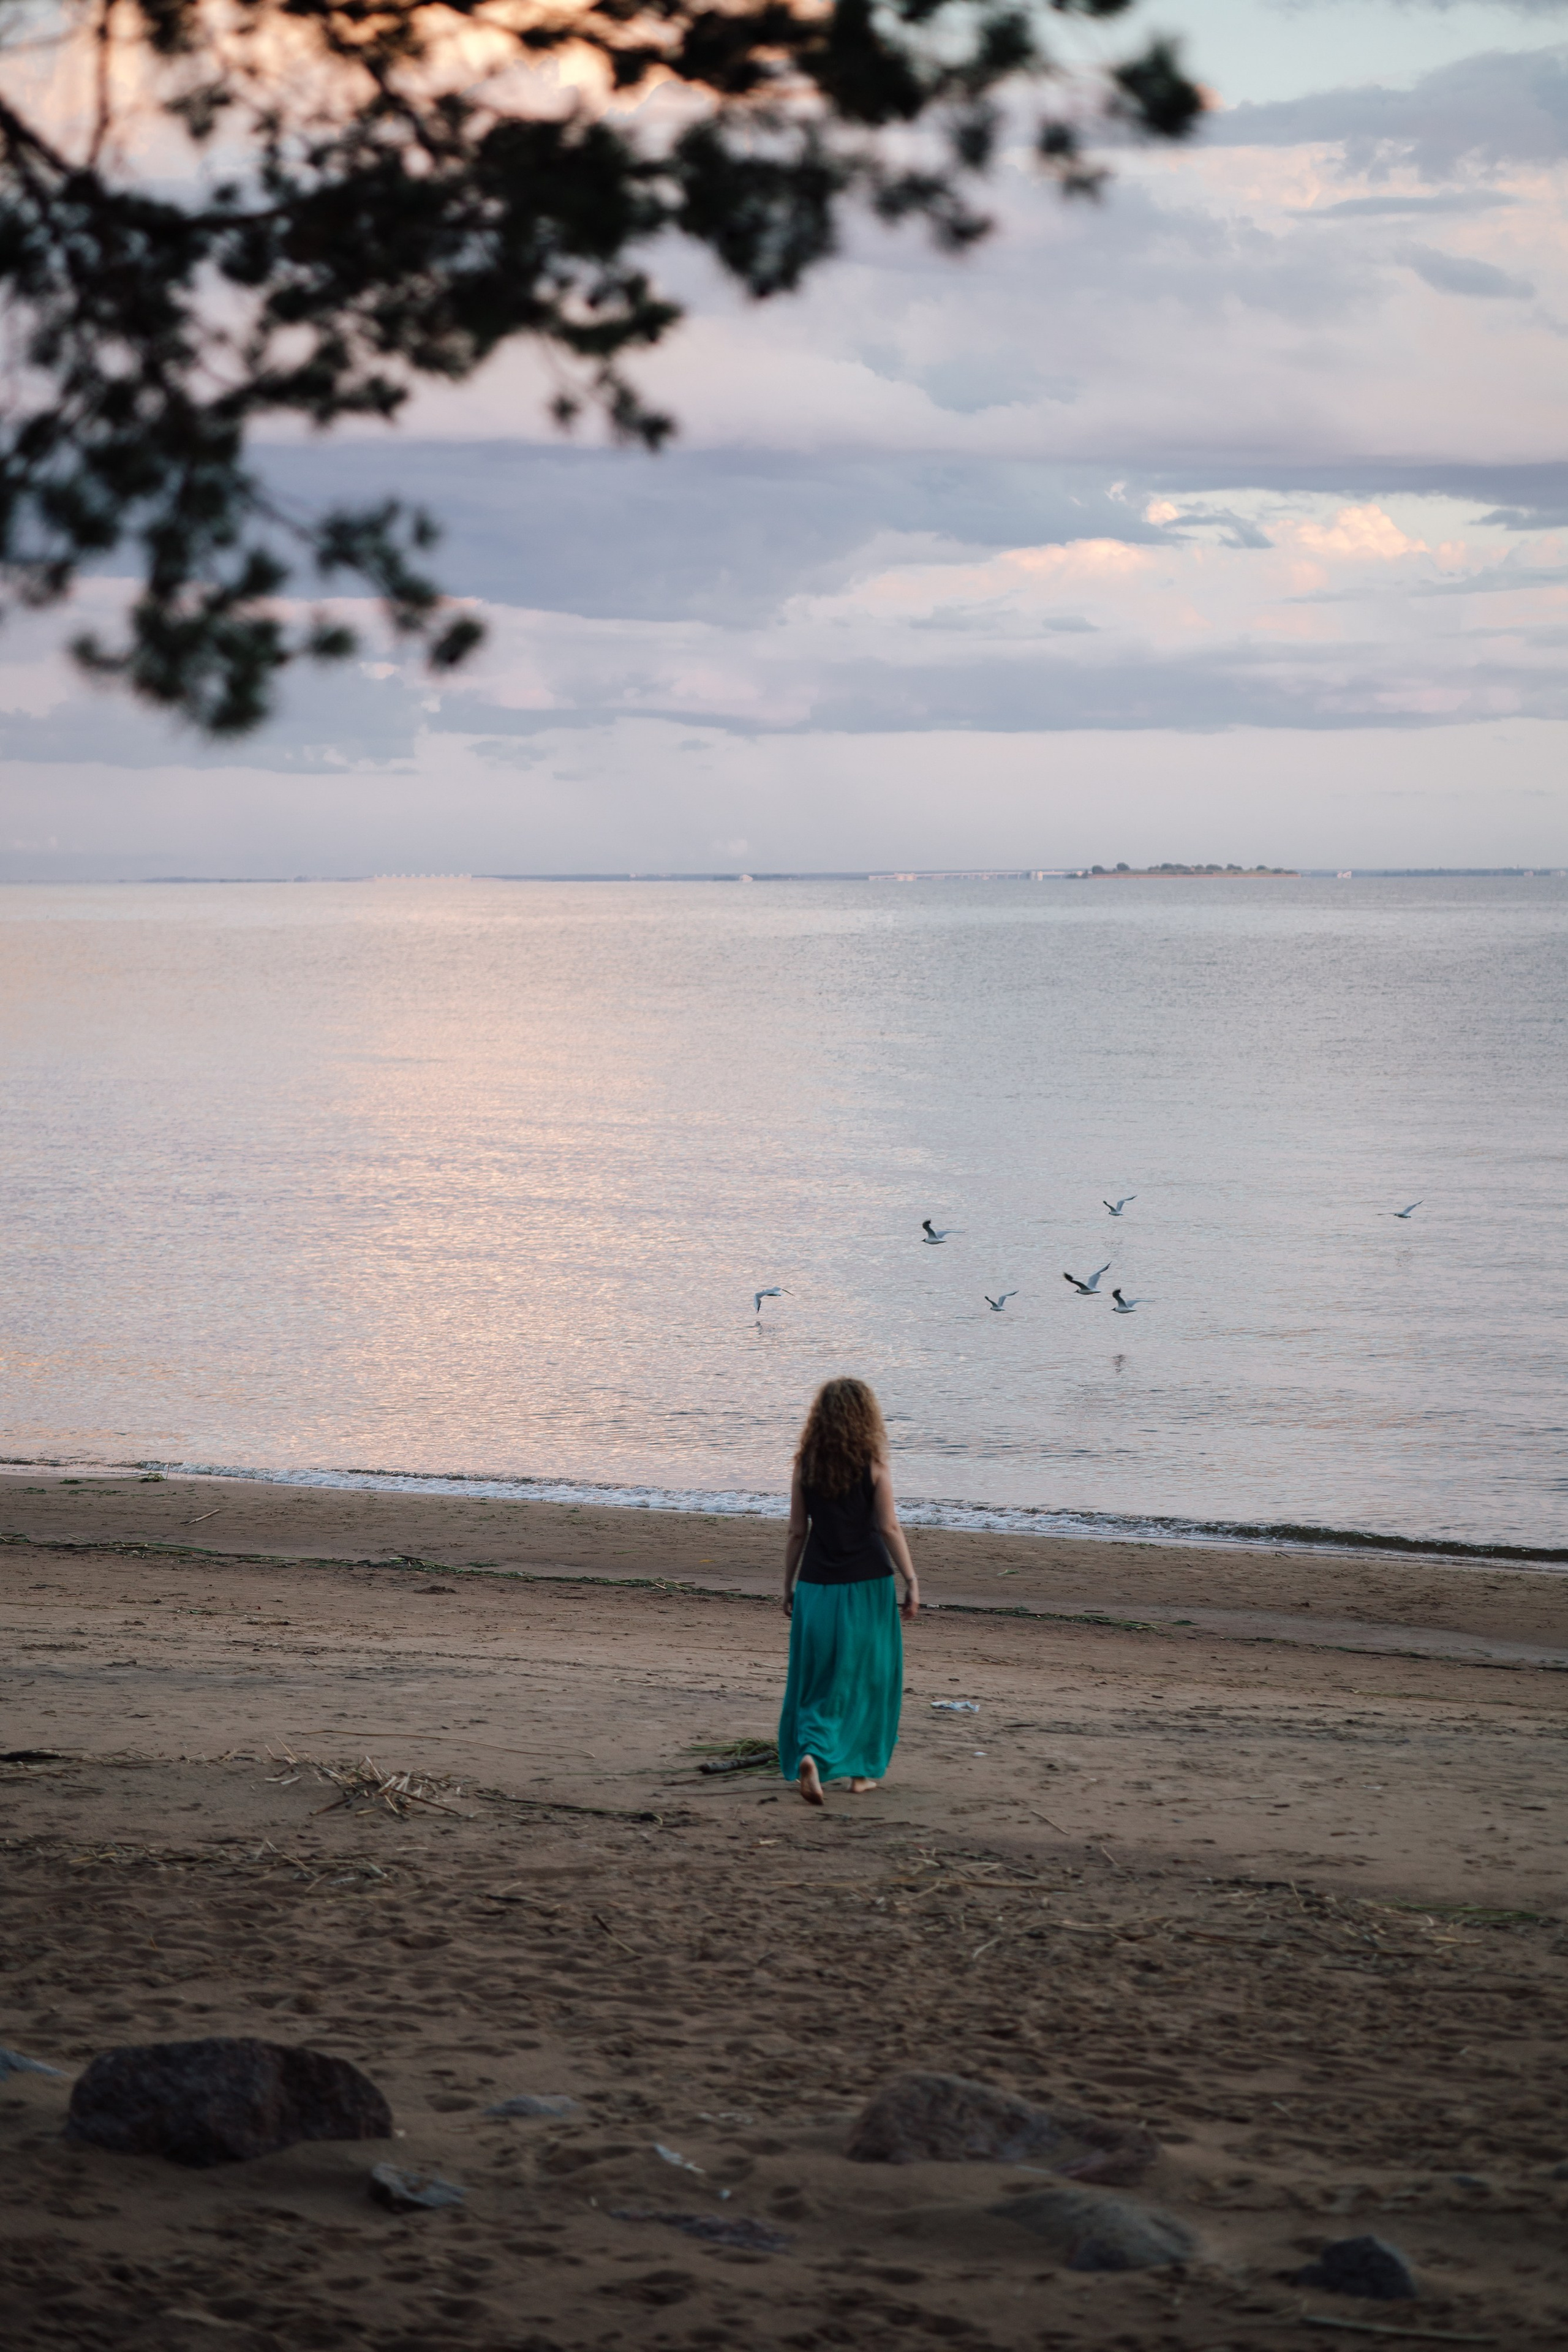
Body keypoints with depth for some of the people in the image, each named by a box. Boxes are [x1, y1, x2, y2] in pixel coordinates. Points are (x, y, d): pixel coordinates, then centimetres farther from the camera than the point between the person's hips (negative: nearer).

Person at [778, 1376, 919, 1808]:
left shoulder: (805, 1466, 0)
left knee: (819, 1677, 9)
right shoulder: (872, 1464, -6)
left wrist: (788, 1587, 11)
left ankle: (810, 1753, -13)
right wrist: (911, 1581, -6)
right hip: (867, 1583, -2)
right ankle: (863, 1768, 17)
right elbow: (889, 1529, -10)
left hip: (817, 1585, 2)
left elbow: (797, 1532, 3)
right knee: (867, 1676, 12)